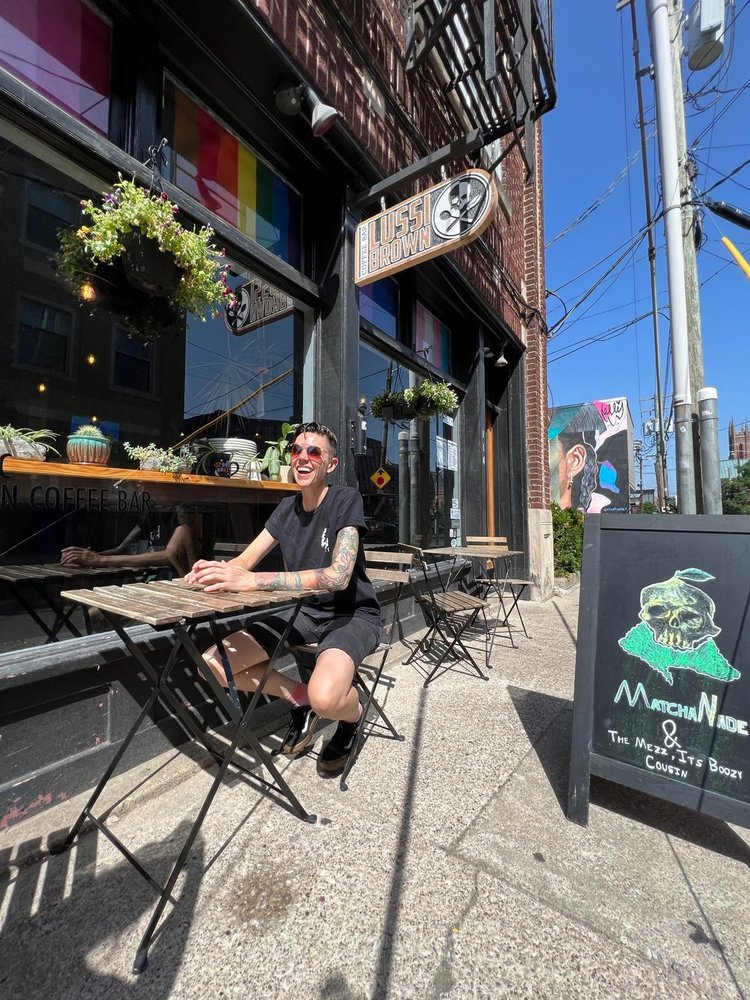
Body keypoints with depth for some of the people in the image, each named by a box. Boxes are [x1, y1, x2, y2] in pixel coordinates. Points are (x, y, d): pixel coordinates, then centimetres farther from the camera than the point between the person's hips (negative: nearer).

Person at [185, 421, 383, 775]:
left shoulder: (346, 500, -17)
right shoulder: (288, 507, 3)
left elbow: (337, 576, -31)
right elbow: (245, 560, 3)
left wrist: (252, 580, -38)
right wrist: (217, 569, -22)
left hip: (352, 614, -6)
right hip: (304, 611, 6)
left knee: (325, 698, -34)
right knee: (212, 665, -5)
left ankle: (352, 714, 5)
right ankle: (299, 696, 16)